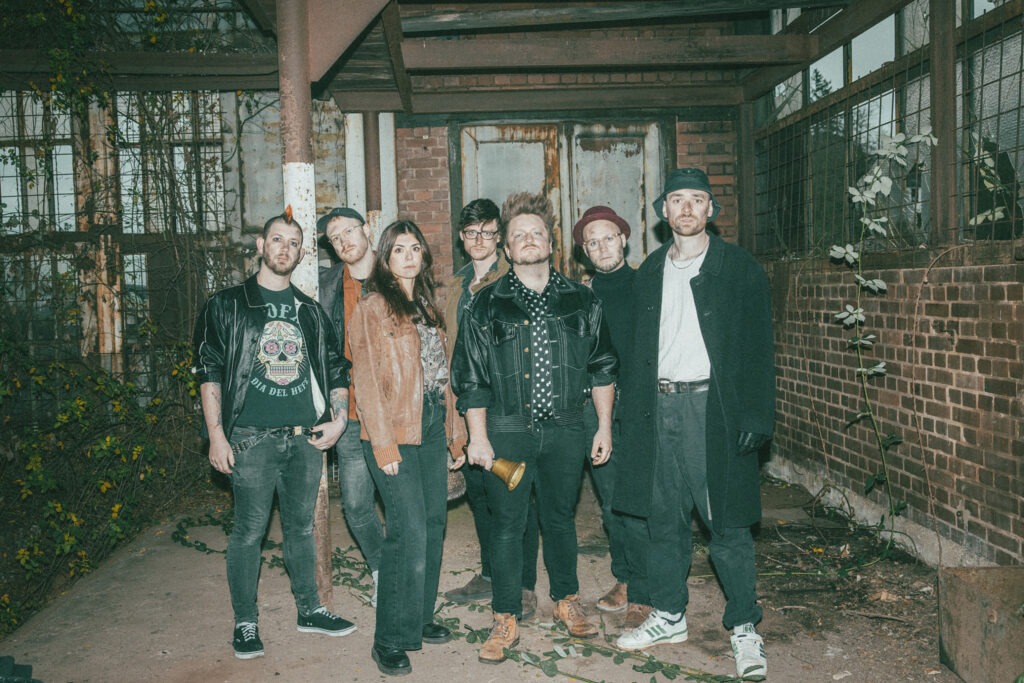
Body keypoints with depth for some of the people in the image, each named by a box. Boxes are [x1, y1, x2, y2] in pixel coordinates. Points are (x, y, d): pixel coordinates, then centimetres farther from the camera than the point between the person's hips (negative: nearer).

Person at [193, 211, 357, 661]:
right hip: (252, 439, -3)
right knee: (249, 531, 2)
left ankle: (310, 610, 27)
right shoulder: (227, 305, 1)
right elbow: (209, 370, -2)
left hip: (305, 438, 4)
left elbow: (335, 368, 16)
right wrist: (216, 434, -8)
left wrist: (338, 419, 4)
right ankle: (245, 623, 17)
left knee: (301, 526, 14)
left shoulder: (310, 312, 12)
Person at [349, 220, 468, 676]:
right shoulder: (372, 307, -4)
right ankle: (391, 639, 3)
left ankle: (420, 617, 25)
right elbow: (366, 378, -9)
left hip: (433, 426, 7)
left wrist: (455, 432, 15)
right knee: (409, 531, -10)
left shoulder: (427, 307, 16)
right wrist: (383, 443, -14)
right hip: (396, 431, -7)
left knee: (433, 524, 10)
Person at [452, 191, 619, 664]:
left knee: (560, 518, 15)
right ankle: (506, 620, 18)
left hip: (564, 429, 2)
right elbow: (470, 377, 0)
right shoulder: (487, 305, 1)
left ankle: (567, 601, 35)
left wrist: (604, 426, 5)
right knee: (507, 525, 4)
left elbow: (602, 367, 9)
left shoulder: (581, 301, 6)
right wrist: (478, 438, -4)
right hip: (507, 431, -1)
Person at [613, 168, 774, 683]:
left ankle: (744, 628, 16)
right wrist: (631, 412, 8)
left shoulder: (739, 268, 0)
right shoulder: (650, 272, 13)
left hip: (712, 405, -4)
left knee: (727, 524, 1)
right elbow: (638, 347, 14)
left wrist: (755, 416, -13)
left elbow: (757, 349, -5)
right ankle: (669, 616, 28)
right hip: (659, 407, 5)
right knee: (663, 520, 12)